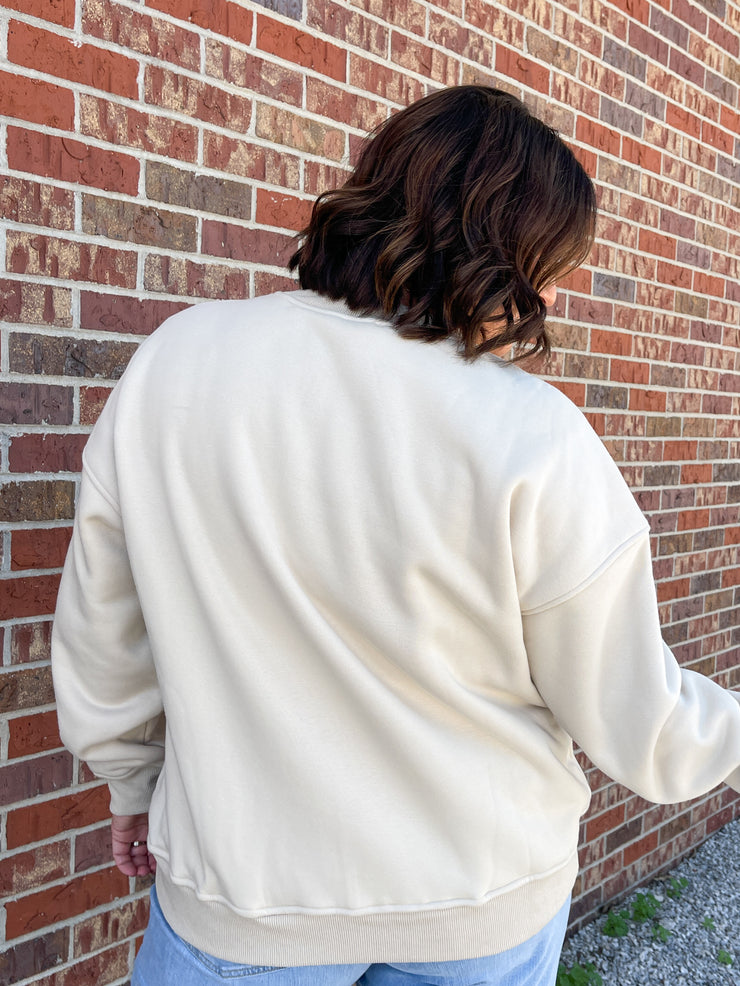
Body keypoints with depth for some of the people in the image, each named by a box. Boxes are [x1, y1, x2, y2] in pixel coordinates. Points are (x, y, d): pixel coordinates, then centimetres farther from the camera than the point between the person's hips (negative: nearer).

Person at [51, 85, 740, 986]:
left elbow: (99, 635, -3)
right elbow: (632, 719, -11)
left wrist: (136, 780, 14)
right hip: (483, 909, 0)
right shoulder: (536, 445, -23)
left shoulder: (173, 363, -14)